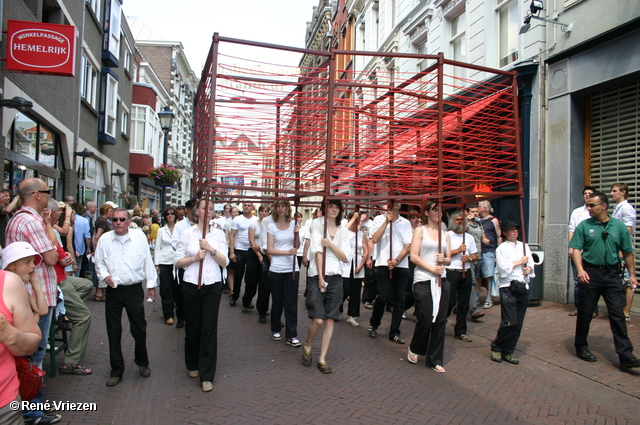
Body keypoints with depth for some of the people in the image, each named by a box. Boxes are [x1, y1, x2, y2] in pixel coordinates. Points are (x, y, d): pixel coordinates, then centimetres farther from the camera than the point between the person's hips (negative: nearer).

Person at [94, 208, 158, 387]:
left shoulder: (139, 237, -2)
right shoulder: (105, 239, -1)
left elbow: (147, 262, 3)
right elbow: (99, 263, 9)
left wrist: (151, 285, 5)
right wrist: (105, 275, -12)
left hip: (135, 290, -1)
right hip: (114, 290, 1)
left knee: (139, 330, 6)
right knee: (113, 332, 8)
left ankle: (142, 362, 31)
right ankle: (116, 370, 24)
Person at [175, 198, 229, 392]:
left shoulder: (218, 234, 5)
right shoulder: (187, 233, 3)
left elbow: (225, 262, -1)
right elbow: (177, 262, 1)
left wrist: (211, 249, -14)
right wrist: (195, 257, -14)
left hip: (213, 285, 0)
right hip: (191, 284, 0)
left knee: (209, 329, -2)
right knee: (192, 327, 10)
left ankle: (207, 376, 5)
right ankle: (193, 365, 33)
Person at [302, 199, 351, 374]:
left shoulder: (343, 231, 12)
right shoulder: (317, 223, 0)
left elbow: (347, 258, 5)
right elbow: (317, 250, -9)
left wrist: (331, 245, -10)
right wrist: (320, 277, -15)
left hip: (335, 277, 4)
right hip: (317, 275, -4)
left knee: (330, 320, 2)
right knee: (318, 319, -12)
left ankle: (322, 359, 13)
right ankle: (307, 346, 17)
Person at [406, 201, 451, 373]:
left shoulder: (444, 233, 14)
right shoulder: (420, 230, 0)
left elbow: (449, 259, 15)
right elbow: (413, 256, -9)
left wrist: (443, 260, -7)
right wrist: (431, 268, -16)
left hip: (441, 280, 5)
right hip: (423, 281, -5)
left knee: (440, 320, 4)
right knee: (425, 320, -3)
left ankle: (435, 360, 17)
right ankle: (414, 349, 26)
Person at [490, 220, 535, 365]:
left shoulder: (524, 246, 17)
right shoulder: (502, 248, -1)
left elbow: (531, 264, 18)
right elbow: (503, 269, -11)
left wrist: (529, 269, -4)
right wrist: (520, 262, -3)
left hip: (523, 288, 6)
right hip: (508, 288, -5)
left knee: (518, 324, 5)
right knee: (509, 322, -12)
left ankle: (507, 352, 17)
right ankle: (496, 347, 8)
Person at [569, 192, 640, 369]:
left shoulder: (619, 226, 3)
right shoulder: (584, 226, -1)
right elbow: (576, 249, -6)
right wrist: (580, 269, -20)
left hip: (612, 273, 1)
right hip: (590, 273, -1)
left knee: (617, 313, -1)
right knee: (585, 312, 8)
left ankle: (625, 355, 3)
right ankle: (581, 347, 24)